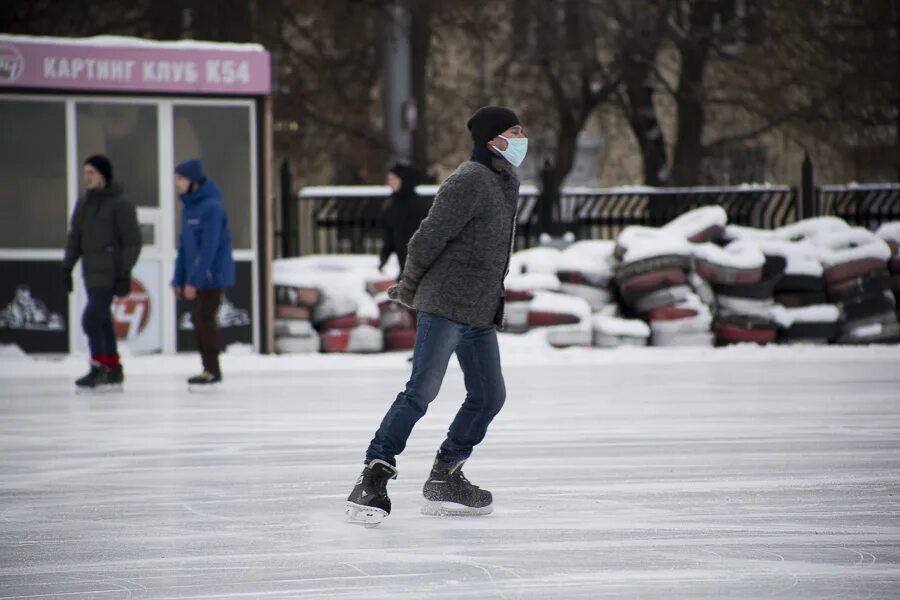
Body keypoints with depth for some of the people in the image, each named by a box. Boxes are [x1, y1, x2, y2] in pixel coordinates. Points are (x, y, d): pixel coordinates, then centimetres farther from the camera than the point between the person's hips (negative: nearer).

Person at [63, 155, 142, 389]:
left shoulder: (120, 204, -10)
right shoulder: (83, 203, 12)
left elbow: (132, 242, -10)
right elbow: (75, 237, 16)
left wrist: (124, 273, -14)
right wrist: (67, 266, 8)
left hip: (109, 274, -8)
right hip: (91, 272, 8)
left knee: (91, 319, -14)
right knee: (102, 321, 12)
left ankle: (98, 368, -6)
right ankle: (113, 369, 20)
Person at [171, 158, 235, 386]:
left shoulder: (211, 207, -16)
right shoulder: (188, 208, 12)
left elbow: (209, 248, -21)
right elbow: (184, 246, 17)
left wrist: (193, 280, -22)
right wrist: (178, 279, 14)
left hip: (212, 276, -9)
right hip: (196, 277, 9)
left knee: (205, 319, -9)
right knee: (198, 320, 9)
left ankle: (212, 369, -3)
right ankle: (209, 368, 15)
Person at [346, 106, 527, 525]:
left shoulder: (507, 183, 17)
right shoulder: (470, 180, -14)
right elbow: (431, 235, -15)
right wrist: (410, 288, -6)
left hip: (481, 313, 9)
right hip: (446, 306, -9)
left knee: (489, 395, 9)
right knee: (422, 391, -13)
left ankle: (444, 479, 19)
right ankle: (373, 478, -12)